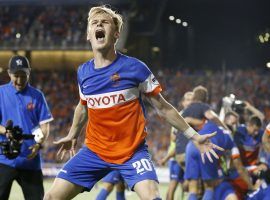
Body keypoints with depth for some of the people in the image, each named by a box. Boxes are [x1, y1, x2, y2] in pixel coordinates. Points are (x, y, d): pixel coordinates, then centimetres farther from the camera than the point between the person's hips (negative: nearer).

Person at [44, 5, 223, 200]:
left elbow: (162, 106, 0)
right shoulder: (83, 72, 2)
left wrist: (194, 136, 1)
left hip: (133, 151, -4)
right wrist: (72, 136, 36)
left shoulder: (135, 67, -10)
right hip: (94, 151, 4)